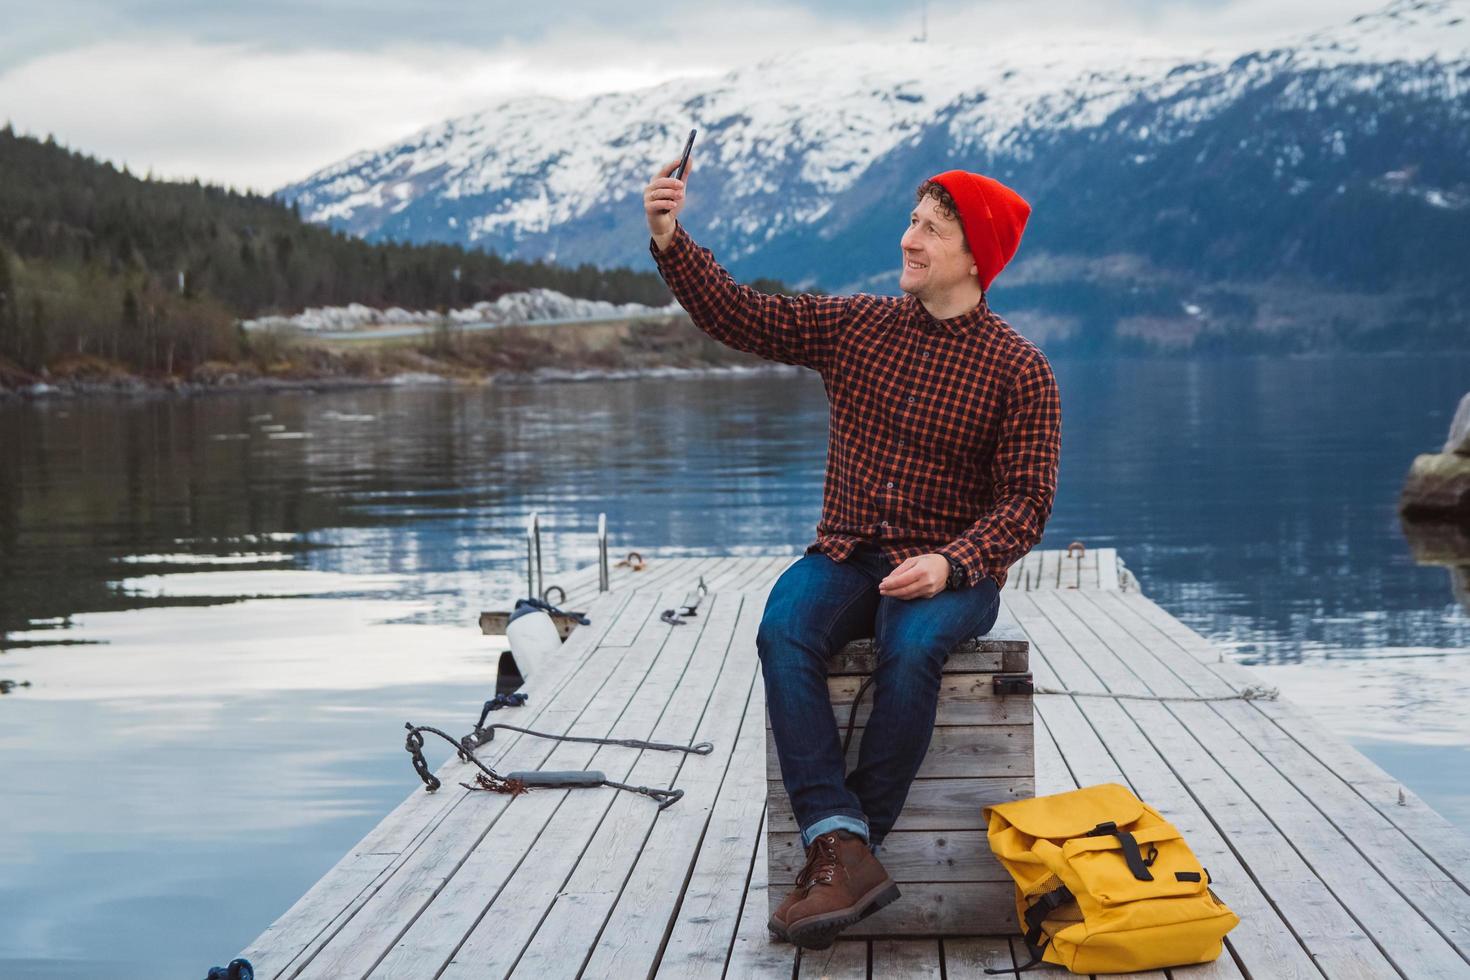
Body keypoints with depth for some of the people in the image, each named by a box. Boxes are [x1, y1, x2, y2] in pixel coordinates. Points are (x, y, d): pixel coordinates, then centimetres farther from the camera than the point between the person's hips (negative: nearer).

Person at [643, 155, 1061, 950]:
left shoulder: (1019, 370, -2)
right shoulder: (855, 325, 9)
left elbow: (1025, 501, -7)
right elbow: (739, 317, 6)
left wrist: (950, 565, -24)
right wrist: (669, 241, -9)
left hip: (950, 570, -3)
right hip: (846, 556, 3)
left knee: (911, 648, -36)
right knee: (784, 629, -29)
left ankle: (842, 855, -26)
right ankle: (843, 849, -38)